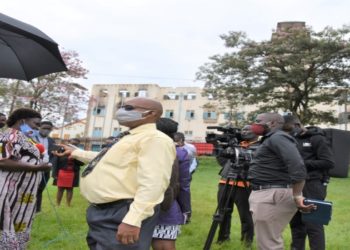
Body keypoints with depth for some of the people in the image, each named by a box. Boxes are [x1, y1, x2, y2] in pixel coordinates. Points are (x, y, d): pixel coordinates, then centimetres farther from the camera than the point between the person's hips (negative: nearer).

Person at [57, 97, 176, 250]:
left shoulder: (155, 139, -15)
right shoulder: (130, 138, 18)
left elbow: (152, 182, -27)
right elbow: (110, 159, 34)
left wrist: (133, 220, -35)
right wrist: (76, 153, 40)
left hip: (121, 215, -10)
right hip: (102, 211, 10)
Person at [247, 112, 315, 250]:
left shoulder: (278, 138, -13)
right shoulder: (270, 139, 20)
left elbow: (297, 166, -25)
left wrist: (296, 196, -25)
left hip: (272, 195, -11)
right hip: (266, 193, 11)